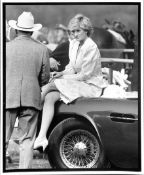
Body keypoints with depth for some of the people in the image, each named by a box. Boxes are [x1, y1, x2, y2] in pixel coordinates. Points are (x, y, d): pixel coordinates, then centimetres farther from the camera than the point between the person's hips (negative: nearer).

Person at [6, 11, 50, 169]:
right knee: (27, 139, 6)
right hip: (32, 98, 1)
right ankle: (25, 168, 2)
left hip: (8, 97, -1)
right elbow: (45, 78, 6)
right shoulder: (42, 49, 1)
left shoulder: (6, 47, -3)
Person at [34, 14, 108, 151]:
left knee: (51, 85, -23)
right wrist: (62, 73, -5)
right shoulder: (73, 44, 9)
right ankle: (42, 137, -29)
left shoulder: (91, 48, -16)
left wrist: (63, 77, -13)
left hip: (91, 87, -8)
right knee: (50, 97, -18)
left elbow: (84, 75, -16)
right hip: (77, 83, 8)